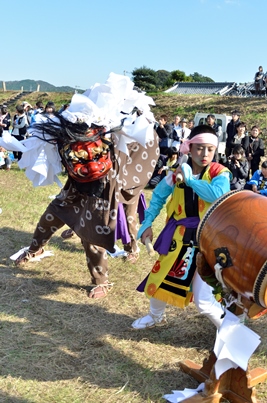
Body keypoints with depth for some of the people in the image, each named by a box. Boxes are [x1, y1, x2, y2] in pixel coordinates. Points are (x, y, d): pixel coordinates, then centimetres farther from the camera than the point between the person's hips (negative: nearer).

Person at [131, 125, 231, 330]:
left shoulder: (220, 173, -11)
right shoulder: (179, 171, 0)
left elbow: (217, 195, -33)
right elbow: (158, 196, 12)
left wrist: (190, 179, -25)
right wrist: (147, 224, 5)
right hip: (178, 236, 5)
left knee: (204, 300, -8)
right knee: (159, 278, 19)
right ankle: (156, 317, 50)